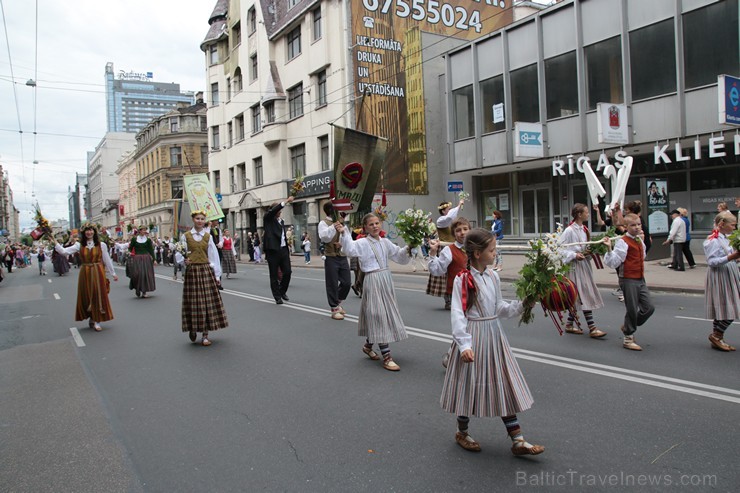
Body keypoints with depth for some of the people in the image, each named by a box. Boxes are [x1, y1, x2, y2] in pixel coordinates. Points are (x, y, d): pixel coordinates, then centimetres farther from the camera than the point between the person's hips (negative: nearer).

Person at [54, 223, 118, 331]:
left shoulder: (101, 245, 0)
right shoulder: (79, 245, 3)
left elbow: (107, 260, 5)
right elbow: (64, 252, -6)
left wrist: (113, 274, 8)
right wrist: (55, 243, -16)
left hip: (98, 273, -1)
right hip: (85, 273, 1)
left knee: (98, 295, 0)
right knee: (86, 297, 6)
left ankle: (97, 321, 8)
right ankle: (92, 319, 23)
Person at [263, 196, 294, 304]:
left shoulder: (282, 221, 19)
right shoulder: (268, 218, 1)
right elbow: (274, 210, -18)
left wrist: (287, 248, 15)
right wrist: (286, 201, -20)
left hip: (283, 249, 6)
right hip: (273, 250, -6)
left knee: (288, 272, 1)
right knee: (274, 275, 2)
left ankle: (283, 291, 22)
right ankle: (277, 297, 10)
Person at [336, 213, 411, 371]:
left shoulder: (385, 242, 9)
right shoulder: (362, 243, -8)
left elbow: (399, 256, 15)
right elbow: (349, 247, -26)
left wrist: (408, 249, -3)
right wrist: (343, 233, -40)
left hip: (386, 280, 7)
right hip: (372, 281, -7)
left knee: (387, 314, 15)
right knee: (379, 316, -5)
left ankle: (368, 346, 36)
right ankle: (387, 357, 0)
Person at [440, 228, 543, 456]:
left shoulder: (493, 277, 5)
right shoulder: (462, 279, -15)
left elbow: (500, 307, 13)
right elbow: (457, 314, -18)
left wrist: (521, 305, -2)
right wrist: (464, 344, -24)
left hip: (493, 334, 6)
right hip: (473, 336, -6)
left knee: (505, 385, 9)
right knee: (469, 384, 7)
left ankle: (517, 440, 17)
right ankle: (462, 432, 30)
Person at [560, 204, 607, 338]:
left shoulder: (584, 229, 10)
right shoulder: (569, 231, -14)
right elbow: (562, 250, -14)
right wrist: (574, 255, -24)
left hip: (585, 265, 8)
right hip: (575, 266, -8)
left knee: (577, 298, 12)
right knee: (585, 296, -8)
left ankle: (569, 325, 22)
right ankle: (592, 328, -5)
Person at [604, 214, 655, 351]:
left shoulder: (639, 240, 11)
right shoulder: (623, 242, -14)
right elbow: (613, 262, -19)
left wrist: (642, 240, 23)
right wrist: (609, 249, -33)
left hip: (640, 279, 8)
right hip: (628, 280, -8)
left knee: (649, 307, 7)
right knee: (632, 309, -1)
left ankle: (628, 327, 29)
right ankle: (628, 339, 15)